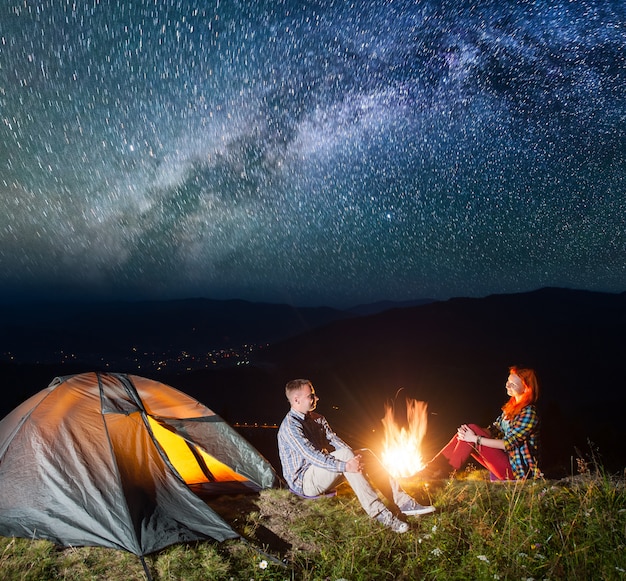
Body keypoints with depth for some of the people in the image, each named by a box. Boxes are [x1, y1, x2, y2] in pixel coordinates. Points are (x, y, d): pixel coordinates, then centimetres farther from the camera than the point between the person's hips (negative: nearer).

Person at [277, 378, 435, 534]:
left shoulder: (317, 418, 10)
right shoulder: (290, 426, -20)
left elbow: (334, 439, 1)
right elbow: (311, 455, -29)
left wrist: (353, 456, -18)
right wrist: (345, 466, -35)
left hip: (320, 471, 9)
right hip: (304, 482, -9)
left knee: (365, 454, -6)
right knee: (344, 454, -29)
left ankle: (402, 501, -10)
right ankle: (377, 512, -32)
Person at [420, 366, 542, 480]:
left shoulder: (529, 413, -16)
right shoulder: (512, 406, 11)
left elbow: (508, 444, -21)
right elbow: (493, 430, 9)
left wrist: (475, 439, -24)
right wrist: (469, 432, -10)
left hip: (517, 469, -8)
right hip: (504, 460, 8)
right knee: (468, 432, -9)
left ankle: (440, 473, -18)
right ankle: (433, 469, -15)